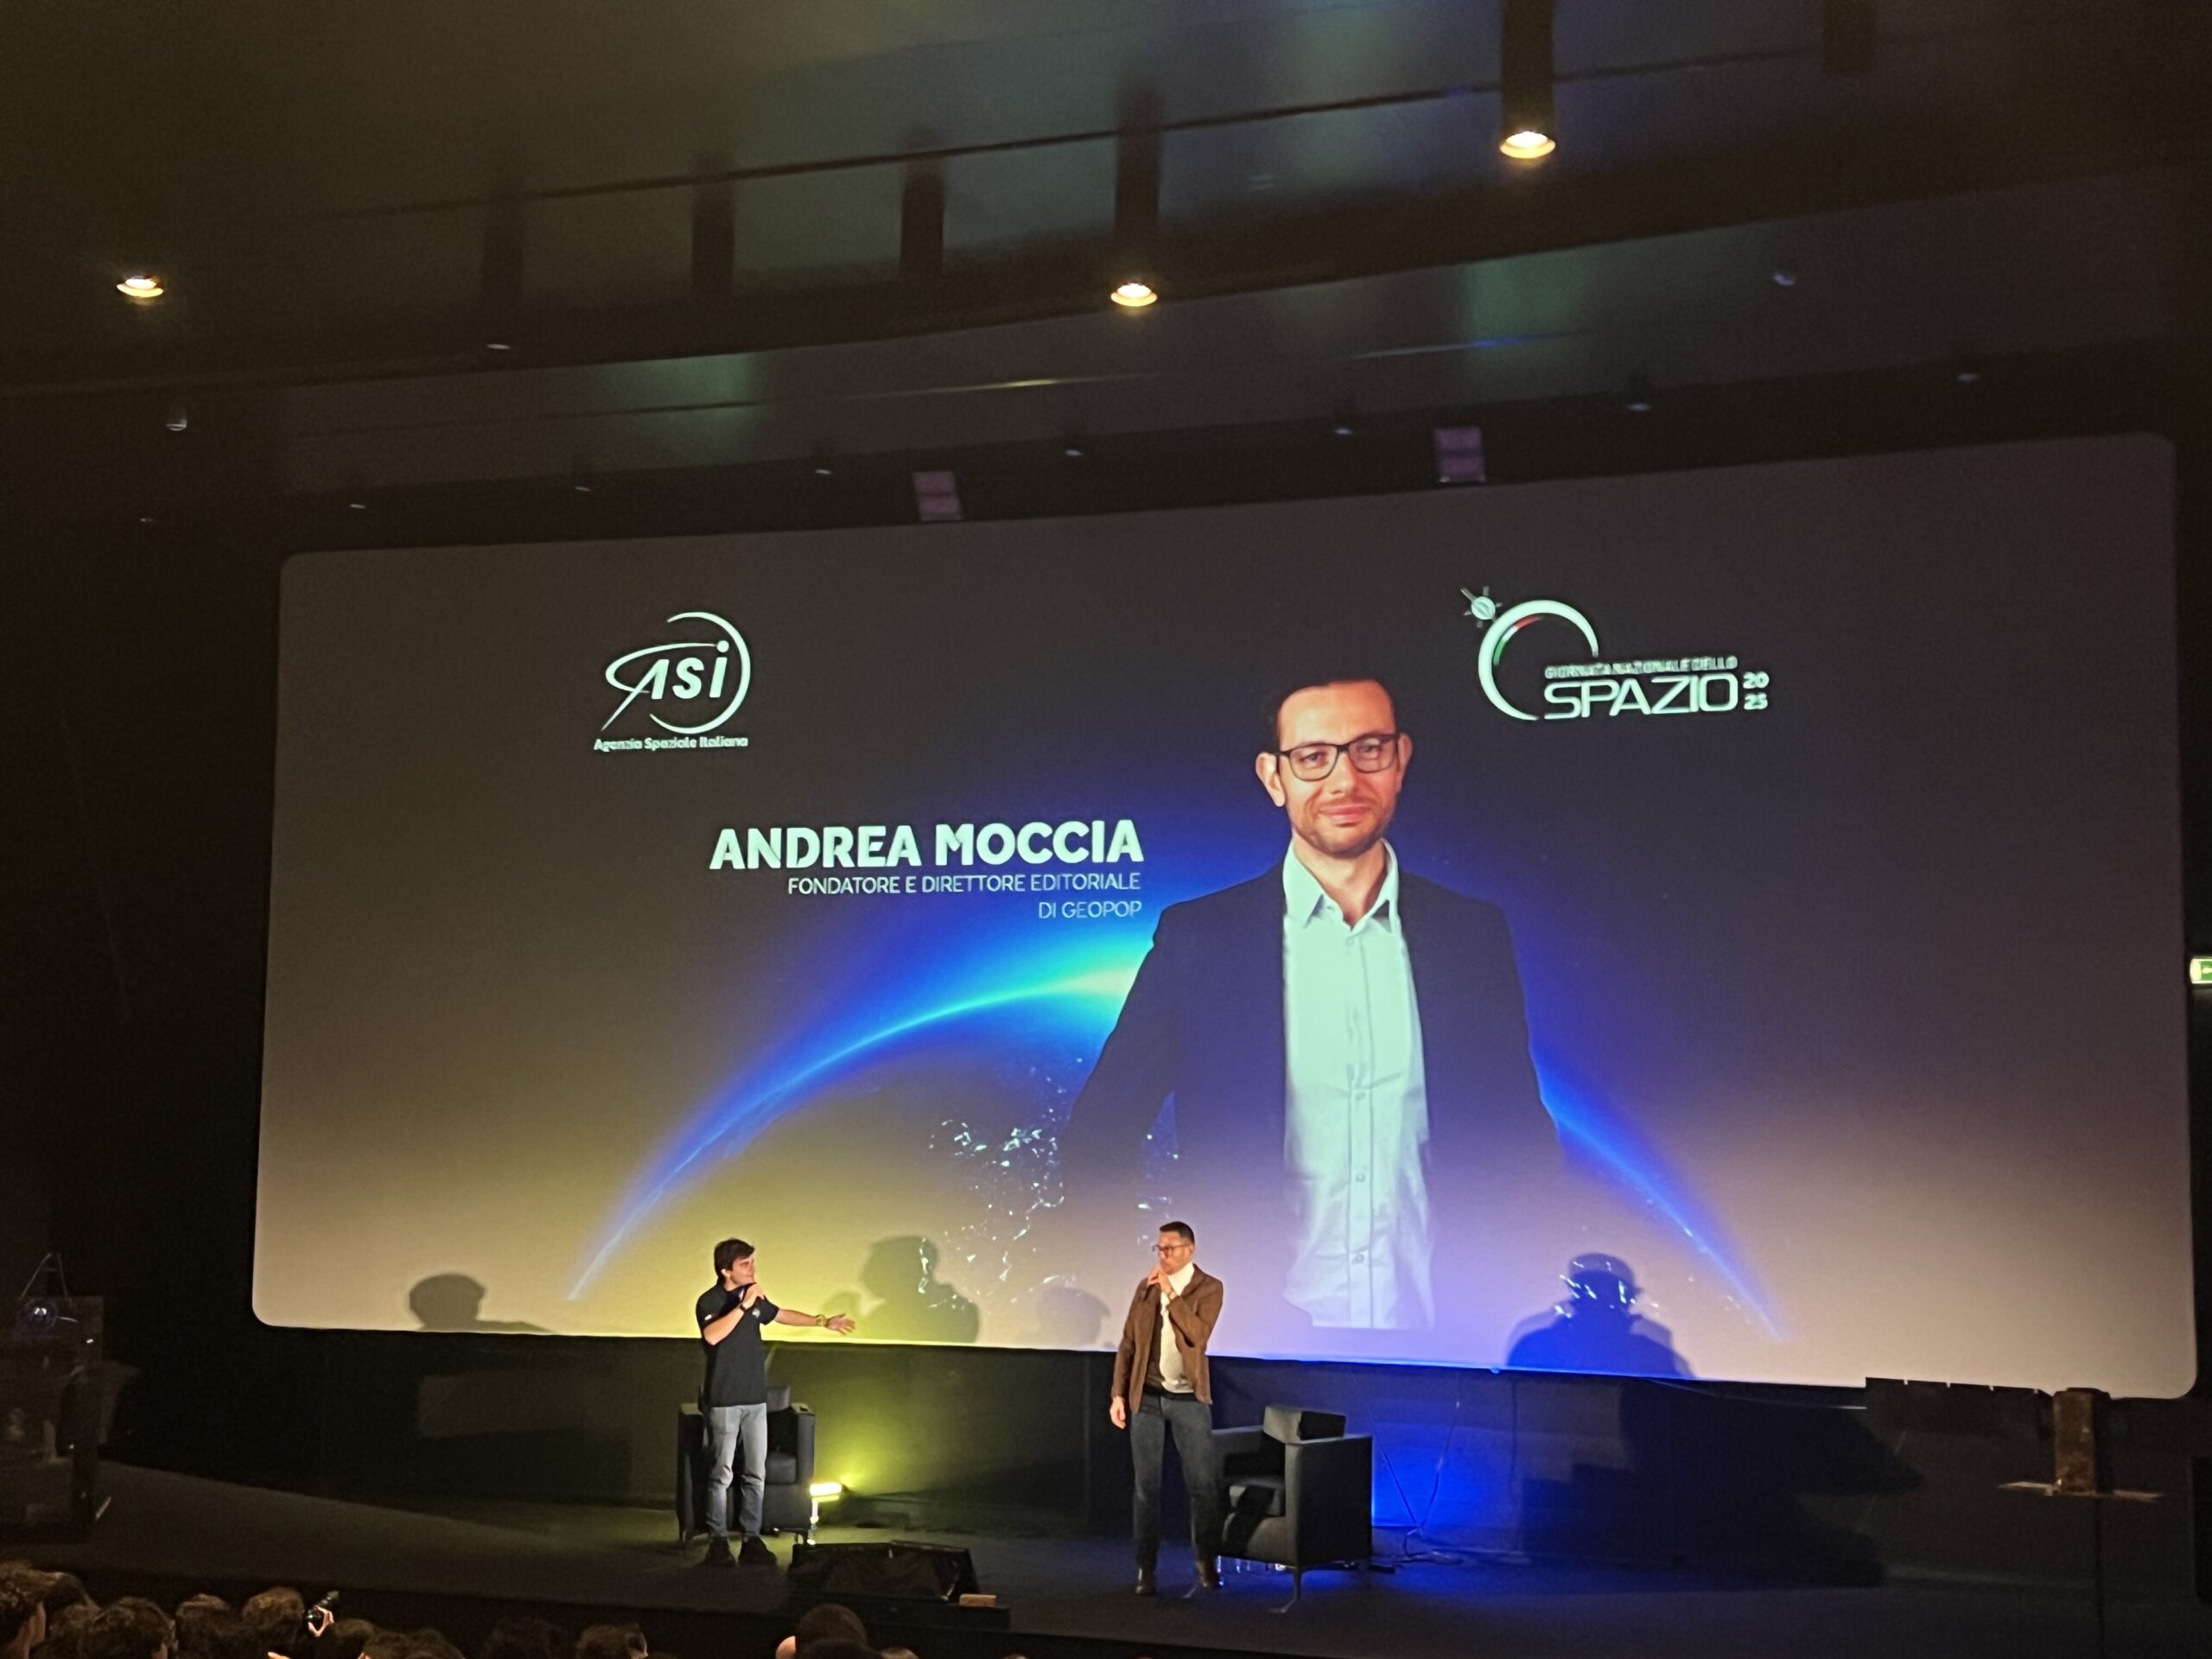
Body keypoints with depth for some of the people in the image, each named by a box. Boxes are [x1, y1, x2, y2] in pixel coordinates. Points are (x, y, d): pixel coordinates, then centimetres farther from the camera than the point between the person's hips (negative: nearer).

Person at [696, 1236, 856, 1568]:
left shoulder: (754, 1296, 8)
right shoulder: (710, 1300, -13)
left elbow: (780, 1315, 27)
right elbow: (712, 1335, -32)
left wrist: (823, 1322, 31)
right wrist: (743, 1305, -29)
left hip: (756, 1400, 6)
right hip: (724, 1401, -6)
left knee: (756, 1473, 7)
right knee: (722, 1474, -1)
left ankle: (752, 1539, 13)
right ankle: (718, 1540, 7)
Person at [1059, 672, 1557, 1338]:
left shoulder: (1475, 934, 8)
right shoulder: (1198, 938, 3)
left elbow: (1524, 1144, 13)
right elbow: (1098, 1145, 6)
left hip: (1436, 1336, 2)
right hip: (1257, 1342, -1)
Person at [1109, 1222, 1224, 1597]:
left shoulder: (1208, 1288, -4)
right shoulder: (1146, 1287, 6)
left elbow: (1198, 1334, -21)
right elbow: (1128, 1343, 7)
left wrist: (1170, 1292, -20)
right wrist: (1118, 1394, 1)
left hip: (1189, 1399, -3)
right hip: (1147, 1397, 3)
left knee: (1202, 1483, -1)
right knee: (1147, 1486, 5)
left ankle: (1207, 1561, 13)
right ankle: (1147, 1567, 11)